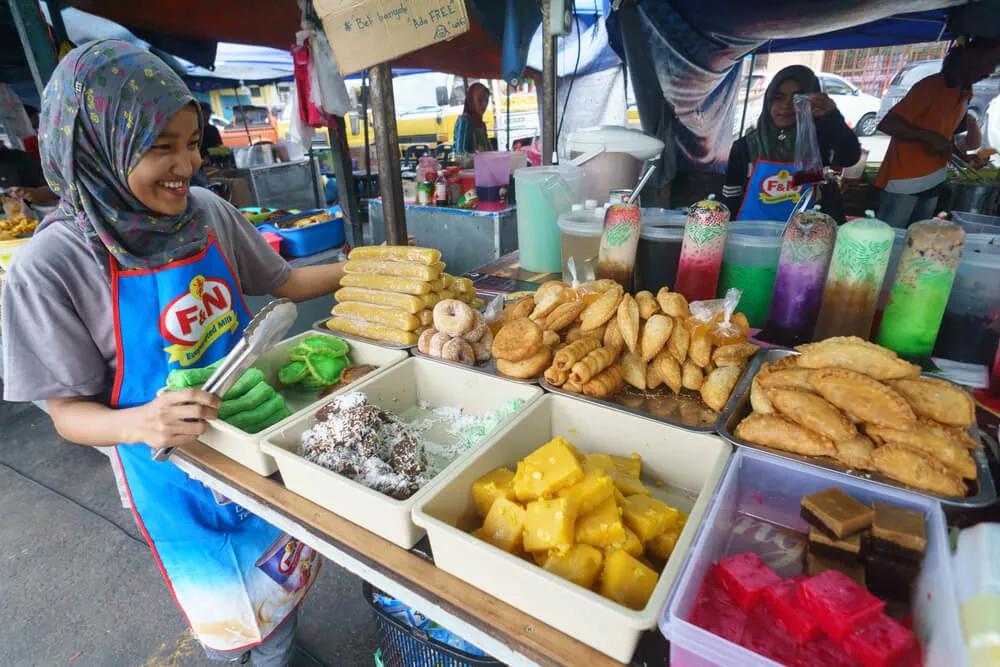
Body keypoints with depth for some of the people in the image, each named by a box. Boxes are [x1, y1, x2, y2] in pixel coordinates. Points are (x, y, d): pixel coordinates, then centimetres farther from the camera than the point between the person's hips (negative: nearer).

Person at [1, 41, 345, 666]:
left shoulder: (209, 213, -9)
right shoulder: (52, 267, -20)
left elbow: (281, 281, 6)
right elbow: (68, 410, -13)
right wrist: (140, 423, -34)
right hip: (175, 462, -4)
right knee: (225, 601, 19)